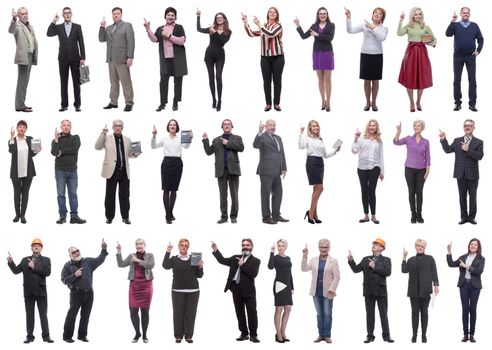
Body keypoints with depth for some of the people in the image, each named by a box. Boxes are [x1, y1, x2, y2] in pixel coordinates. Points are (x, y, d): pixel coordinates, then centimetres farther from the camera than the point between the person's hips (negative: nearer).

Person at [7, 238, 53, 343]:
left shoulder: (46, 260, 6)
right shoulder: (25, 260, 12)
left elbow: (47, 272, -10)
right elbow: (16, 271, 5)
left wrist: (34, 267, -12)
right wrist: (11, 262, -12)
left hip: (41, 291, -2)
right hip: (28, 291, 2)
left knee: (43, 314, 2)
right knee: (29, 315, 4)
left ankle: (46, 336, 5)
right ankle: (30, 336, 8)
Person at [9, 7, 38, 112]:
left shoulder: (30, 26, 19)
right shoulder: (17, 25, -6)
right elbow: (11, 30, -30)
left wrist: (35, 55, 16)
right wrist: (14, 19, -47)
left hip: (30, 56, 8)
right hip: (23, 56, -8)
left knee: (25, 82, 11)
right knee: (22, 81, -9)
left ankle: (21, 104, 16)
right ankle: (20, 106, -9)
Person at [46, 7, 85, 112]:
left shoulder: (77, 27, 5)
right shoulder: (58, 27, 8)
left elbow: (81, 43, 2)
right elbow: (49, 34, -9)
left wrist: (82, 58, -4)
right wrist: (54, 21, -13)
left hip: (75, 58, -1)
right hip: (63, 58, 1)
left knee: (76, 82, 1)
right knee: (63, 82, 3)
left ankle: (77, 104, 4)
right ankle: (64, 105, 6)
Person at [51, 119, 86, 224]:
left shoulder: (75, 138, 7)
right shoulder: (56, 140, 6)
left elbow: (75, 149, -12)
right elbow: (54, 152, -12)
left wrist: (61, 151, -7)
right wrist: (56, 139, -13)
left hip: (72, 170, 0)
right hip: (60, 170, 0)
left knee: (73, 194, 1)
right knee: (61, 194, 1)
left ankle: (74, 216, 1)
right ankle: (62, 216, 4)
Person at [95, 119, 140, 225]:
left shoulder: (127, 140, 13)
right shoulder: (107, 138, 4)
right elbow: (97, 147, -6)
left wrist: (135, 154, -2)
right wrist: (102, 134, -13)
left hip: (124, 171, 2)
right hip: (112, 171, -2)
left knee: (125, 195, 4)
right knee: (110, 195, 4)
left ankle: (125, 216, 11)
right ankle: (109, 217, 11)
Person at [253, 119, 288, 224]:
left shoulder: (278, 138, 19)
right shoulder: (262, 137, -5)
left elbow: (282, 154, 20)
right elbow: (255, 145, -26)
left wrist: (284, 168, 12)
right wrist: (260, 132, -38)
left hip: (276, 172, 8)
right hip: (266, 171, -8)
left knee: (278, 193, 10)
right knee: (266, 194, -2)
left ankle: (276, 216, 17)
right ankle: (266, 217, 2)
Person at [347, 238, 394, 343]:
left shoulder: (386, 260, 3)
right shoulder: (366, 259, 12)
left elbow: (387, 272, -13)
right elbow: (356, 269, 6)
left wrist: (375, 267, -14)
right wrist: (351, 261, -9)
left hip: (381, 290, -2)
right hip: (368, 290, 3)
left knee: (383, 314, 1)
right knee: (369, 314, 4)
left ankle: (386, 335, 5)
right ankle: (370, 336, 8)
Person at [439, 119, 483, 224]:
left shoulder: (478, 142, 0)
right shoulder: (457, 141, 9)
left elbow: (480, 156, -12)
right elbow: (448, 150, 0)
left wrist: (468, 150, -20)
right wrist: (443, 140, -12)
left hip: (472, 174, -2)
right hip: (460, 174, 2)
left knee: (472, 196, 5)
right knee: (462, 196, 6)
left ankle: (472, 217, 13)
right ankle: (464, 217, 13)